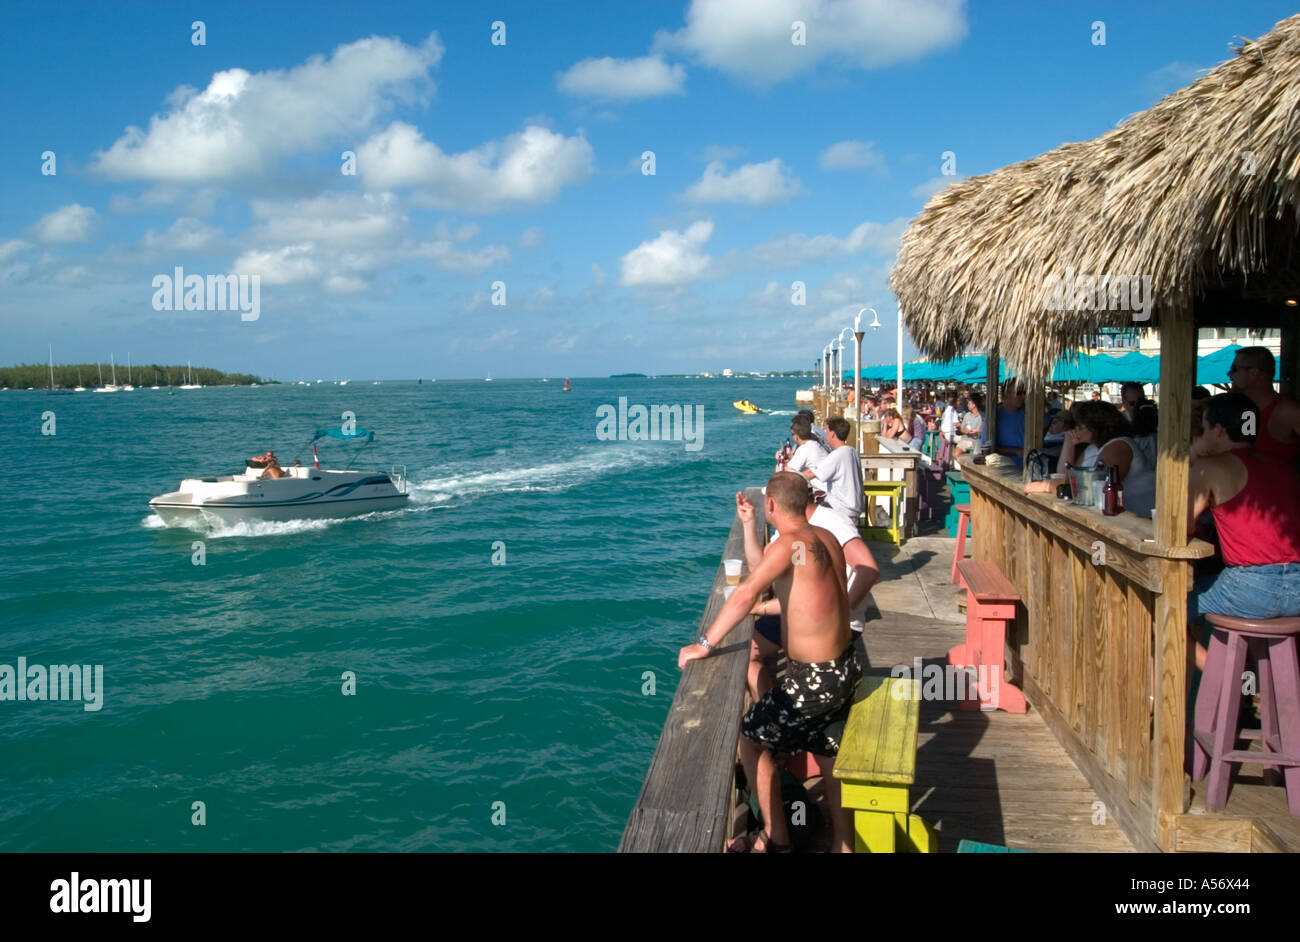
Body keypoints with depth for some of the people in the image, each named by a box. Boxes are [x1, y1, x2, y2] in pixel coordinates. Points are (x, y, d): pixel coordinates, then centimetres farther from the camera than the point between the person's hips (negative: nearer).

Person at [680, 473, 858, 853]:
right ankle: (844, 844, 36)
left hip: (813, 678, -9)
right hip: (843, 666, 9)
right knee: (829, 757, 24)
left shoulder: (789, 544, -22)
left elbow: (746, 594, -33)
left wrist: (705, 644, -28)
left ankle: (776, 837, 19)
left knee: (748, 736, 10)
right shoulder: (826, 537, 4)